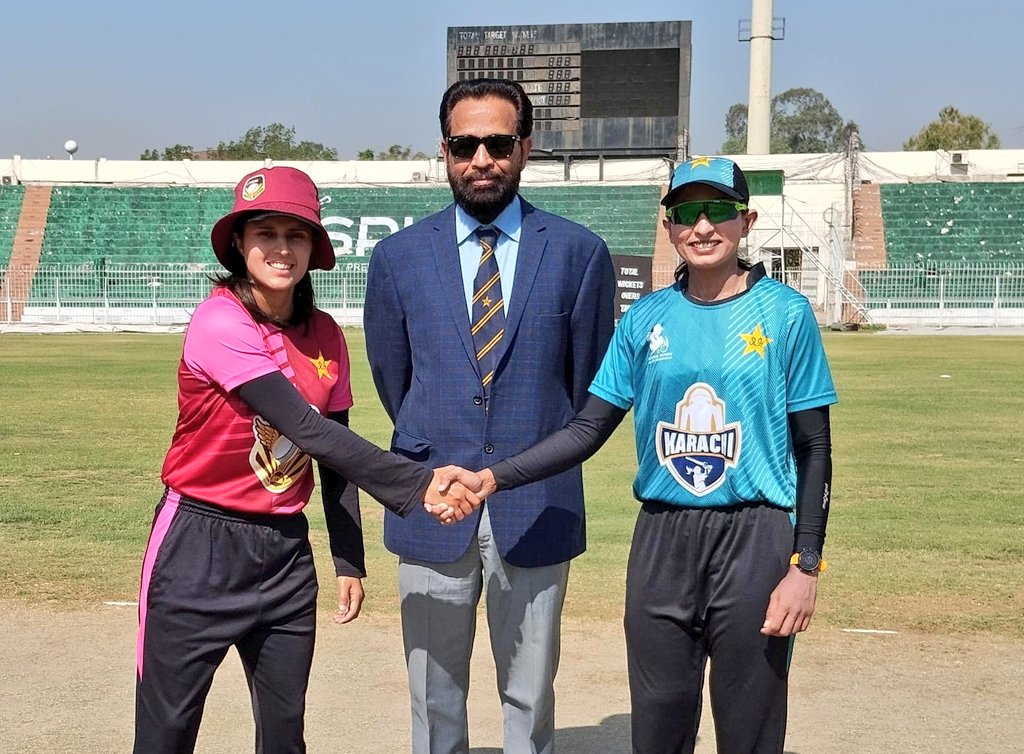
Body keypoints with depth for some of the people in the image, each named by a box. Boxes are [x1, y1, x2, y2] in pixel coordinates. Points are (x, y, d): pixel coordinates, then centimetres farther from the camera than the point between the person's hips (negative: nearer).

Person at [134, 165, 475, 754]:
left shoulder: (326, 336, 3)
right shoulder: (221, 323, -17)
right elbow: (306, 430, -25)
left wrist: (350, 561, 8)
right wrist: (418, 484, -29)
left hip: (285, 549, 6)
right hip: (199, 548, -6)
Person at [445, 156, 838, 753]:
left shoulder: (785, 313, -3)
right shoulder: (645, 318, 6)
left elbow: (813, 449, -2)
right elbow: (590, 429, 6)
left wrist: (806, 567, -7)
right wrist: (492, 478, -5)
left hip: (754, 542, -3)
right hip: (661, 540, 3)